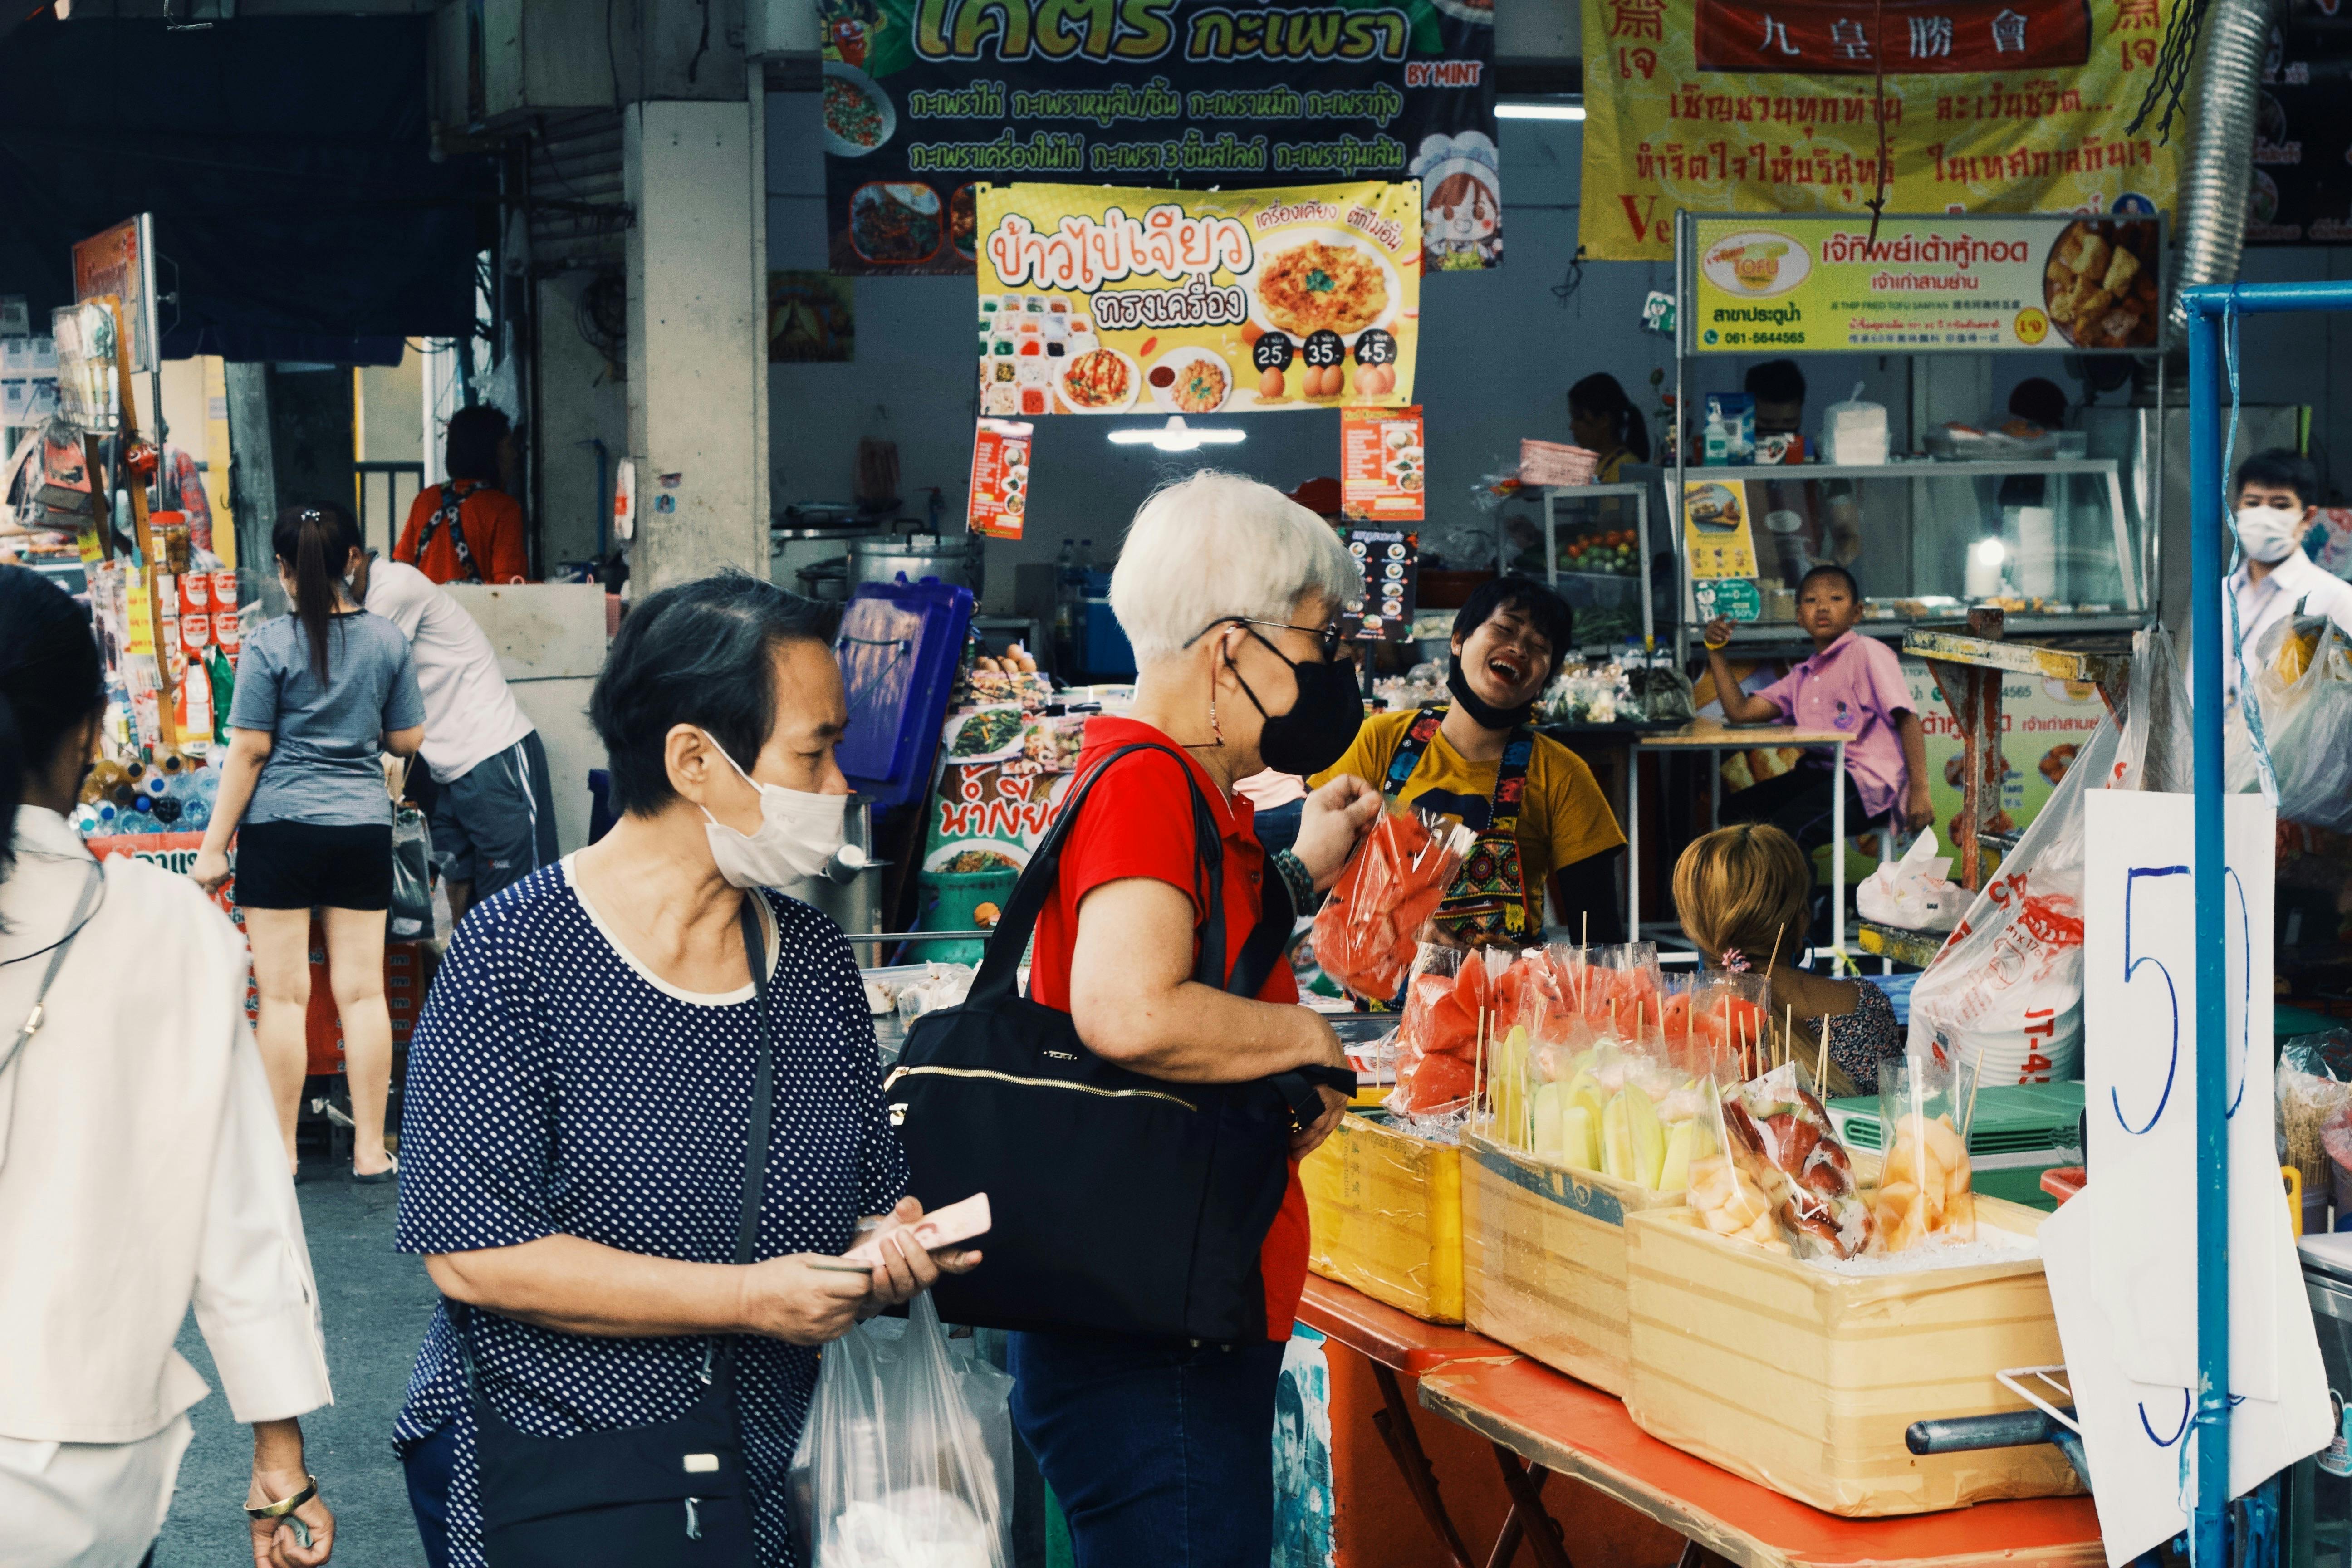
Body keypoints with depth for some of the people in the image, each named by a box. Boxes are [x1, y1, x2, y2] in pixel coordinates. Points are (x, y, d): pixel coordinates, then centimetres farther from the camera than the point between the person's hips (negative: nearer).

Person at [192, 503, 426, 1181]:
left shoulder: (268, 644, -8)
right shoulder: (387, 640, 2)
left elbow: (249, 751, -8)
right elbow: (408, 740, 8)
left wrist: (213, 846, -2)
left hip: (282, 826, -3)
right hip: (364, 826, 3)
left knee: (283, 994, 2)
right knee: (362, 992, 5)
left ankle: (280, 1152, 7)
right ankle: (370, 1150, 8)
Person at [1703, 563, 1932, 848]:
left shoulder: (1866, 652, -2)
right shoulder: (1801, 677, 21)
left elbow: (1907, 718, -9)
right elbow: (1741, 711, 19)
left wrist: (1920, 790, -17)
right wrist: (1715, 652, 12)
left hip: (1867, 781, -8)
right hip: (1819, 773, 8)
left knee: (1787, 829, -28)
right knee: (1736, 810, 0)